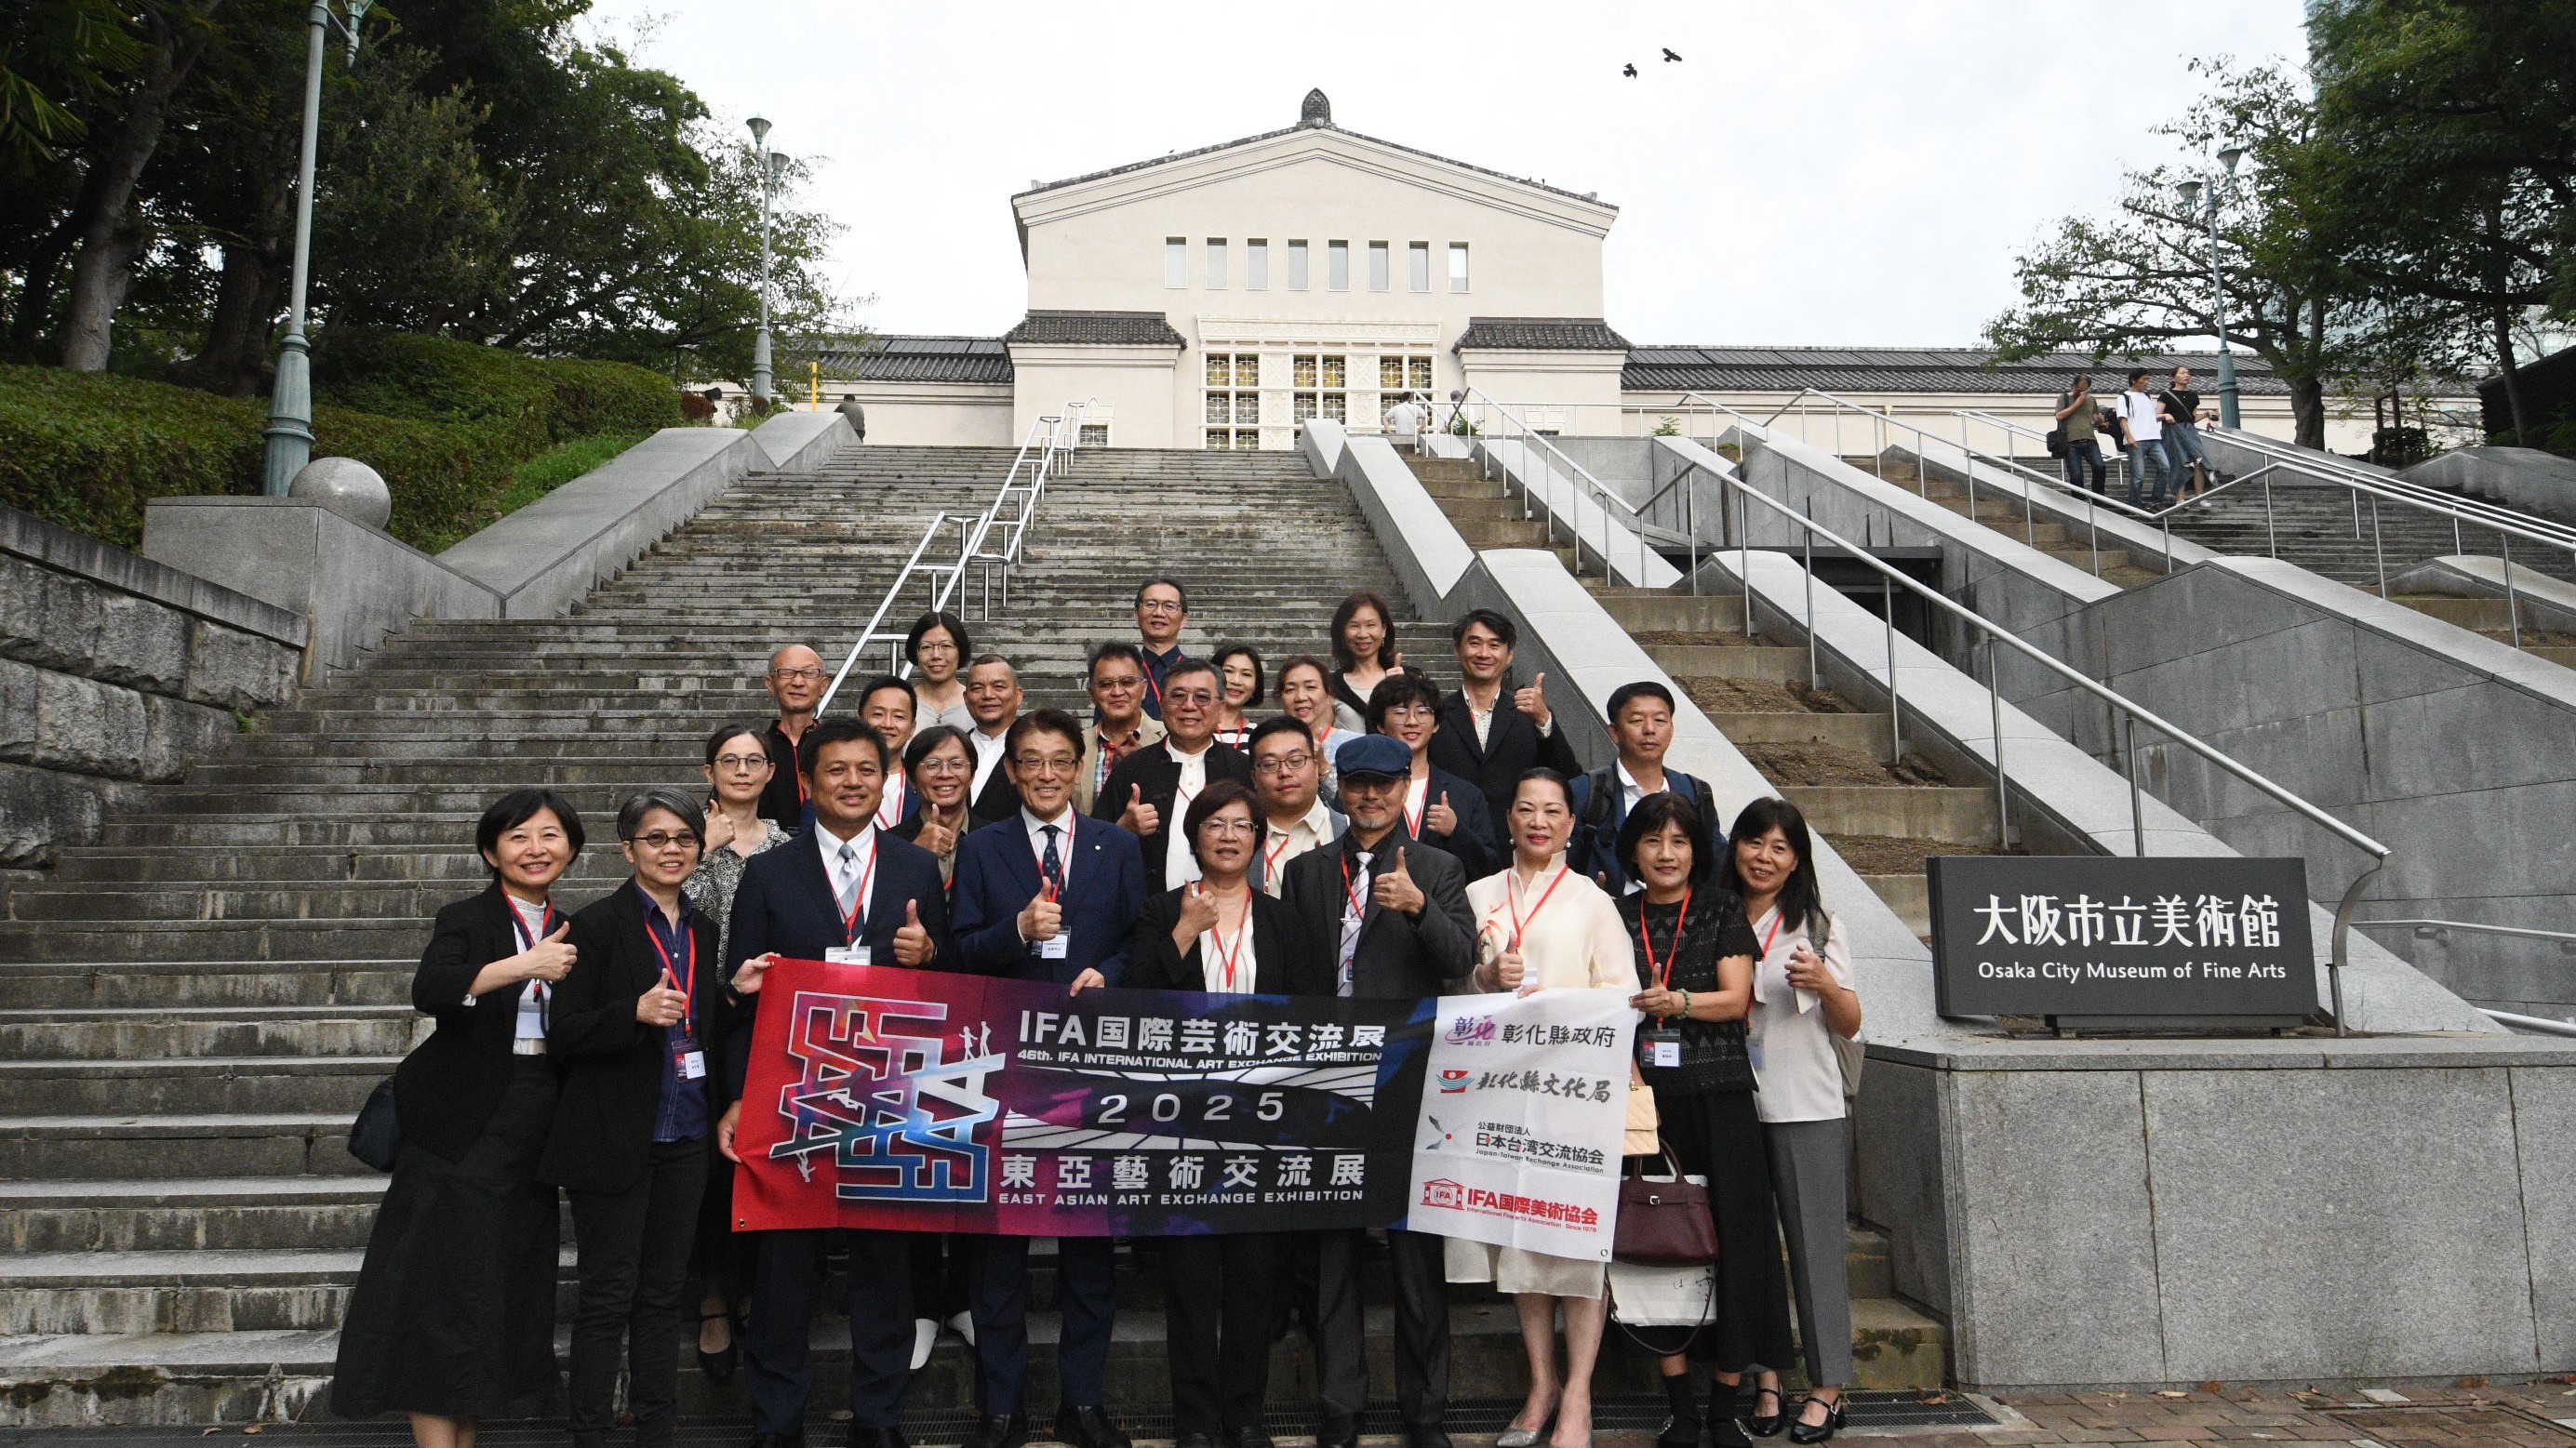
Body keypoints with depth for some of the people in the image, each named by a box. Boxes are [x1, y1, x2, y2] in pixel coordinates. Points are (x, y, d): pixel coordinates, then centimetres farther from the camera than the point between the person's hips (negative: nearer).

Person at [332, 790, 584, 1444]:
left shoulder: (568, 934, 11)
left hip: (531, 1132, 6)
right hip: (464, 1132, -6)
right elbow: (430, 991, -26)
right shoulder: (466, 920, -5)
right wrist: (524, 964, -34)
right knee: (444, 1291, -2)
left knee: (506, 1288, 10)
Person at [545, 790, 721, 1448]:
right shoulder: (597, 923, -8)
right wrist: (636, 1013, -27)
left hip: (684, 1137, 6)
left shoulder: (703, 929, 11)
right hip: (617, 1139, -6)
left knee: (663, 1293, 13)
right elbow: (561, 1034, -12)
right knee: (608, 1296, 3)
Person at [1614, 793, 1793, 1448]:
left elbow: (1737, 998, -4)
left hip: (1719, 1100, -1)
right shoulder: (1616, 916, 10)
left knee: (1728, 1240, -3)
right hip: (1645, 1099, 2)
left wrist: (1678, 1002, -20)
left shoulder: (1722, 910, 5)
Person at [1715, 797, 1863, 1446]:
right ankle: (1763, 1376, 17)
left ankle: (1826, 1387, 11)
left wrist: (1824, 984, -16)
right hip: (1732, 1106, 2)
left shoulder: (1815, 924, 2)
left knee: (1814, 1245, 1)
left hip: (1806, 1111, -2)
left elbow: (1850, 1026, 3)